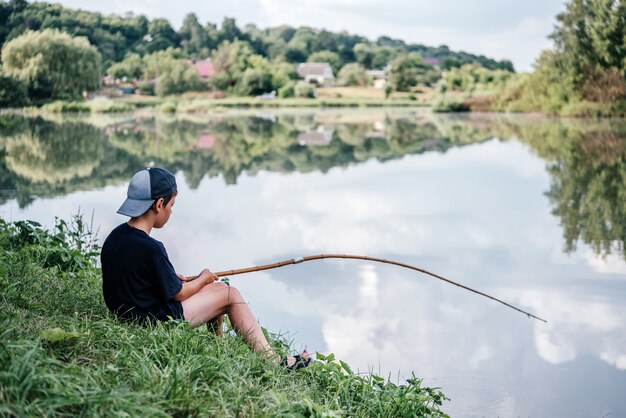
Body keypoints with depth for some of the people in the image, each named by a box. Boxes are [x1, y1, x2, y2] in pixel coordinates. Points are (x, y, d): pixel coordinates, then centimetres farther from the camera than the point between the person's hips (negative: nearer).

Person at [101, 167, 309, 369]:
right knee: (230, 295, 2)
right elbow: (177, 294, -15)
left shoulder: (114, 236, -1)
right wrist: (203, 278, 3)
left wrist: (172, 277, 10)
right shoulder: (151, 248, -27)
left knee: (219, 287, 21)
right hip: (158, 321, -9)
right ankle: (272, 361, 3)